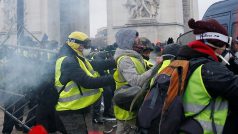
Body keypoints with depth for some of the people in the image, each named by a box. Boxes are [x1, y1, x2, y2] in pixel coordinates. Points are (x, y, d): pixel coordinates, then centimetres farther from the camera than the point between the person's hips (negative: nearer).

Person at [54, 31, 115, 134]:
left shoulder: (75, 59, 11)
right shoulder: (68, 61, -23)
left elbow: (95, 65, 4)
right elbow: (87, 82, -30)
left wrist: (116, 62, -6)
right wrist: (113, 78, -30)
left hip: (76, 108, 10)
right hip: (70, 110, -10)